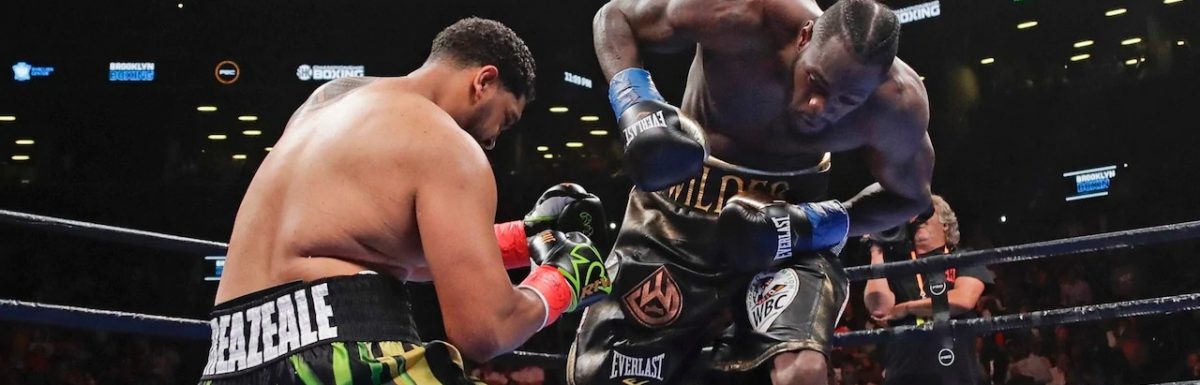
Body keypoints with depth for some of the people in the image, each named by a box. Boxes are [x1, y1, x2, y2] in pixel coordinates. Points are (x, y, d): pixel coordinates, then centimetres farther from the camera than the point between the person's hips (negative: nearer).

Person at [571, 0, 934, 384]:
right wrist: (635, 105, -30)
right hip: (682, 201, 1)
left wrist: (814, 224, -20)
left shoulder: (895, 105, -23)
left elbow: (908, 196, -2)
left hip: (788, 213, 0)